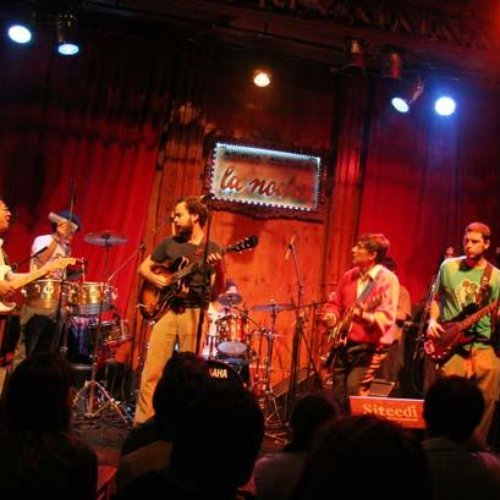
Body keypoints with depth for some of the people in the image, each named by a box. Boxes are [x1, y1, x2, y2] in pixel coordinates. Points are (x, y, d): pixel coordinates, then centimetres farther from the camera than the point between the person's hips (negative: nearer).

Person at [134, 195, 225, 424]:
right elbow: (143, 267, 17)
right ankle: (142, 423, 3)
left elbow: (217, 291, -1)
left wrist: (219, 269, -21)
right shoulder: (169, 243, 12)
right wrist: (155, 278, -4)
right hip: (167, 309, 2)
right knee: (152, 372, -4)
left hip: (195, 313, -2)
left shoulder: (213, 249, 5)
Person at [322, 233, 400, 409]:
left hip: (369, 347, -7)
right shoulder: (349, 276, 10)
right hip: (343, 345, 7)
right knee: (338, 397, 8)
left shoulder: (387, 279, -12)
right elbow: (334, 303, 19)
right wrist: (331, 317, -2)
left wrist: (365, 317, -40)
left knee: (354, 396, -15)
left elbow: (386, 318, -22)